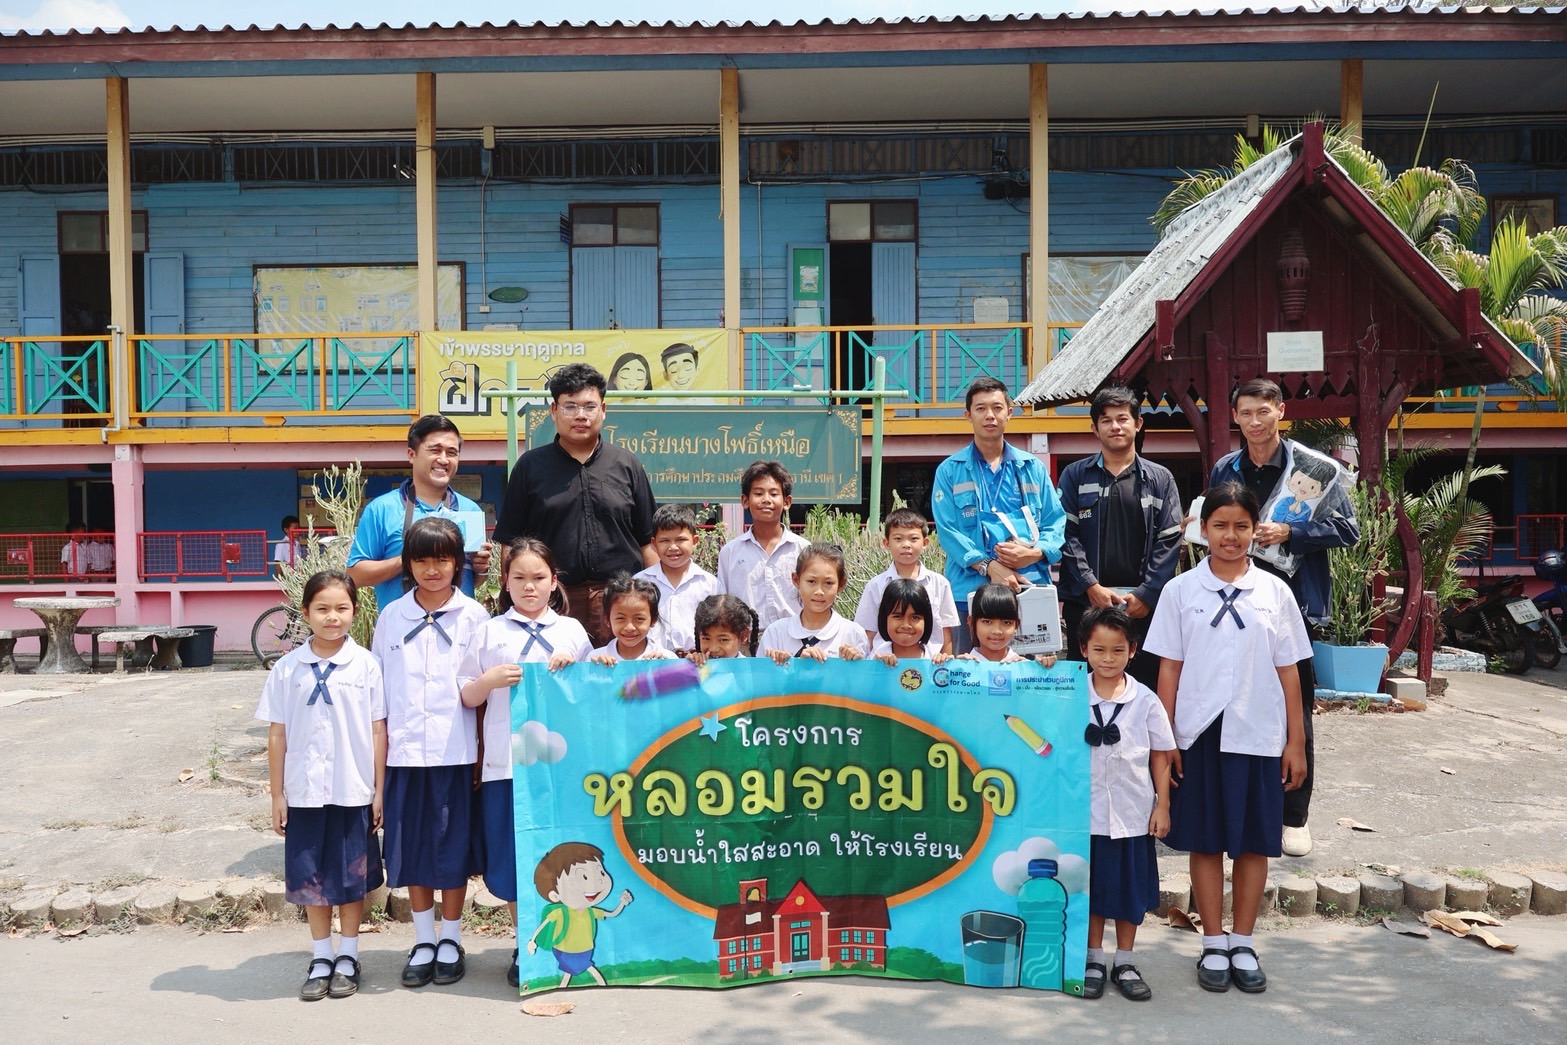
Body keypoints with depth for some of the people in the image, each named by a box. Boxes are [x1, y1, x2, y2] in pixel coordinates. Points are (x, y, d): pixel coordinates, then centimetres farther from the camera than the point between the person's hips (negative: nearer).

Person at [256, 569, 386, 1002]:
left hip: (354, 791, -1)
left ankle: (348, 957, 24)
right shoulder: (287, 668, -1)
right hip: (304, 792, 1)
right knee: (311, 878, 11)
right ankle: (321, 958, 25)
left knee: (352, 877, 10)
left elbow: (378, 730, -2)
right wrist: (276, 794, 2)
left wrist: (380, 789, -2)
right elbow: (277, 734, 3)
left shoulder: (366, 664, -5)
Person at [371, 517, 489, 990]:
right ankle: (423, 942, 22)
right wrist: (379, 748, 4)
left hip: (455, 751, -2)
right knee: (410, 849, 8)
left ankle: (450, 941, 19)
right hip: (404, 751, 2)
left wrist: (484, 750, -4)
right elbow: (377, 689, 9)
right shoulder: (391, 617, 6)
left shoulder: (473, 616, 0)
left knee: (453, 848, 4)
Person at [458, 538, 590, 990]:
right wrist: (492, 679, -11)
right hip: (505, 762, 0)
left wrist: (573, 667, -5)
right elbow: (467, 697, 9)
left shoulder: (572, 631, 11)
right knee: (513, 860, 4)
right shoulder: (489, 632, 8)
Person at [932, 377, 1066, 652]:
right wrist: (988, 566, -14)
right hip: (972, 590, -2)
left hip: (1030, 587, 2)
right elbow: (948, 529, -2)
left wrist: (1035, 552, -10)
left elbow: (1056, 521, 11)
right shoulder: (950, 471, 8)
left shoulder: (1032, 467, 15)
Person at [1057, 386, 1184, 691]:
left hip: (1143, 605, 0)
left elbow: (1169, 541, 3)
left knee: (1145, 686, 1)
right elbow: (1066, 535, 0)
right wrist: (1091, 586, -10)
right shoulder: (1075, 476, 8)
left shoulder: (1160, 479, 9)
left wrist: (1146, 594, -8)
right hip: (1085, 602, 0)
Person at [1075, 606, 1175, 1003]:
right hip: (1086, 812, 0)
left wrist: (1162, 806, 0)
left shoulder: (1145, 701, -3)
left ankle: (1125, 962, 24)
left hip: (1133, 814, 0)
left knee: (1131, 889, 10)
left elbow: (1161, 757, 1)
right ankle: (1094, 960, 24)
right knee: (1091, 888, 10)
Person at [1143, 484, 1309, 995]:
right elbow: (1169, 668, 1)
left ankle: (1243, 944, 21)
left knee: (1254, 841, 7)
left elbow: (1288, 671, 5)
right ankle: (1214, 945, 18)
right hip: (1200, 735, -1)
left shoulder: (1274, 591, 3)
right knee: (1205, 841, 6)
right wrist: (1164, 739, -2)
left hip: (1258, 737, 1)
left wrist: (1296, 742, 3)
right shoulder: (1181, 590, 1)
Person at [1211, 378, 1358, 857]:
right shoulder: (1224, 471, 10)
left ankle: (1294, 815, 14)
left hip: (1293, 601, -4)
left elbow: (1347, 529, -6)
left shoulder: (1314, 467, -3)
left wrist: (1288, 533, -16)